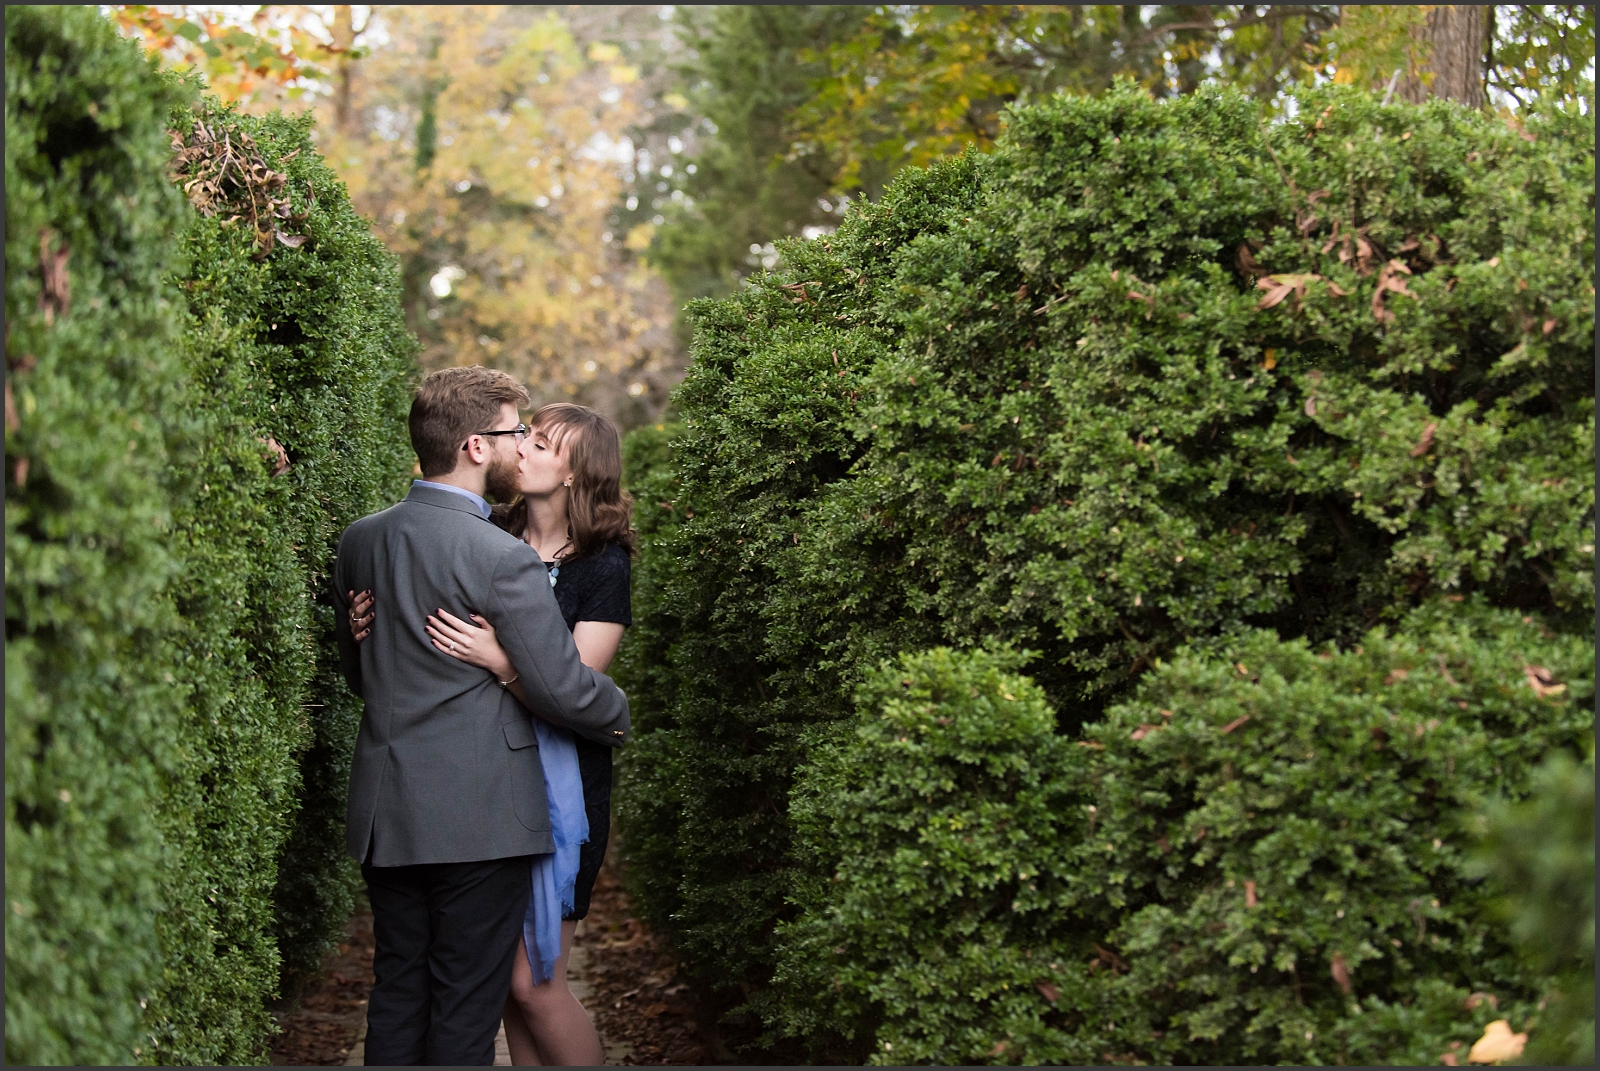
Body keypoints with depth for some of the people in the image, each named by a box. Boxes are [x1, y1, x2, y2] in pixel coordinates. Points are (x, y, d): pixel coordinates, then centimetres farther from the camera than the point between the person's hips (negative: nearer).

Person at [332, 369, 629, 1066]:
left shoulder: (359, 540, 5)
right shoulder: (503, 559, -17)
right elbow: (565, 691, -14)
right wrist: (617, 717, 6)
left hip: (384, 813, 7)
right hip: (478, 818, -6)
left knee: (395, 993, 15)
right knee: (465, 1008, 3)